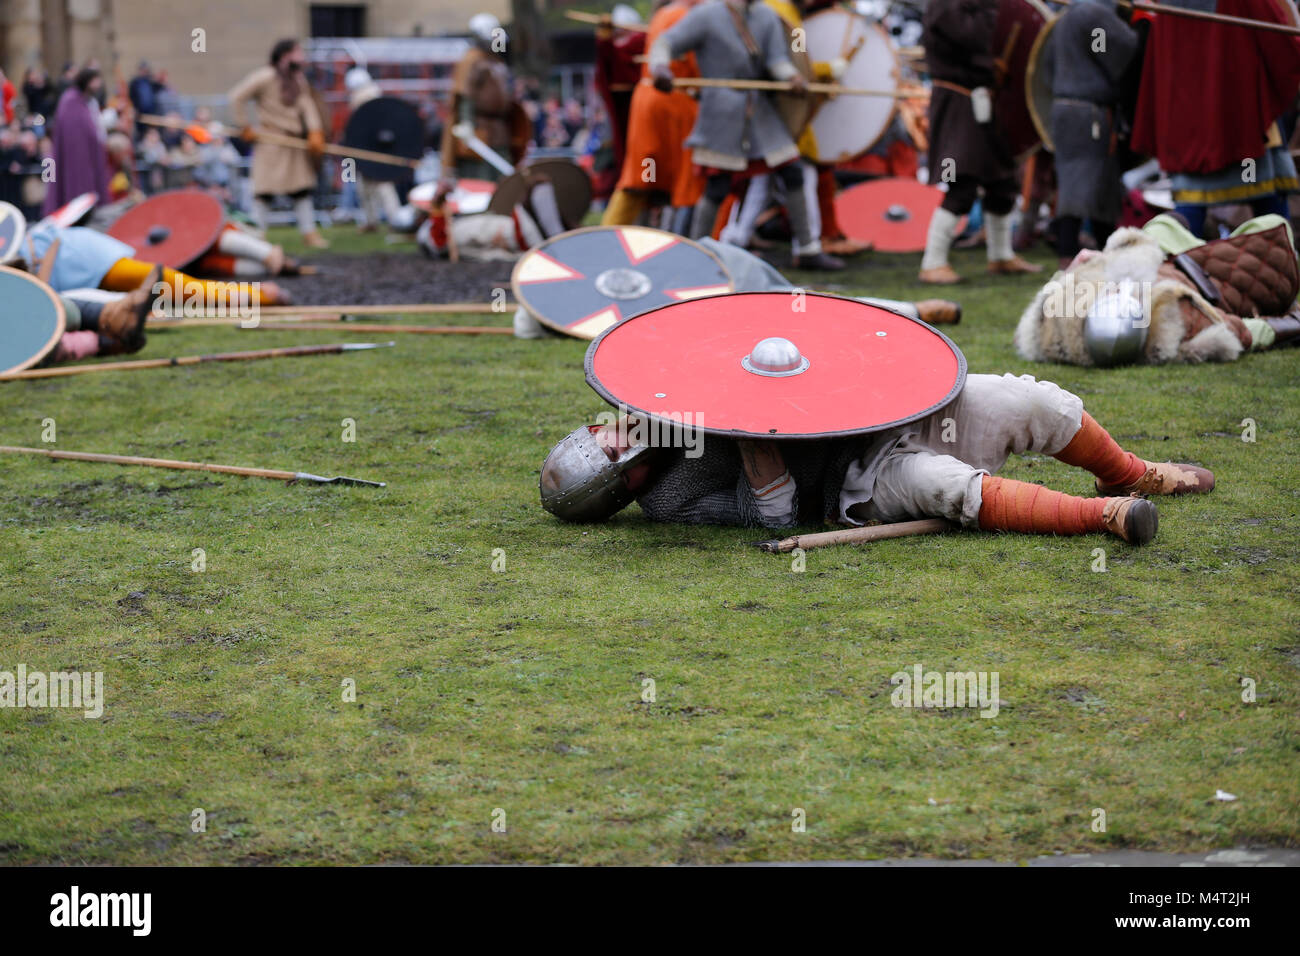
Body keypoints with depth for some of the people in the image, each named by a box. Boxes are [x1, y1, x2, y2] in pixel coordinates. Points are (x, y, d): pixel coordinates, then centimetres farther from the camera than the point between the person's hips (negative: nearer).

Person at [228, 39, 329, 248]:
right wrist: (245, 127, -12)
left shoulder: (299, 79, 11)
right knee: (264, 191, -5)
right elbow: (237, 97, -13)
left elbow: (306, 104, 2)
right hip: (271, 141, -7)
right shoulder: (265, 77, -12)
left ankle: (309, 231, 16)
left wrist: (314, 131, -12)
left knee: (302, 189, 10)